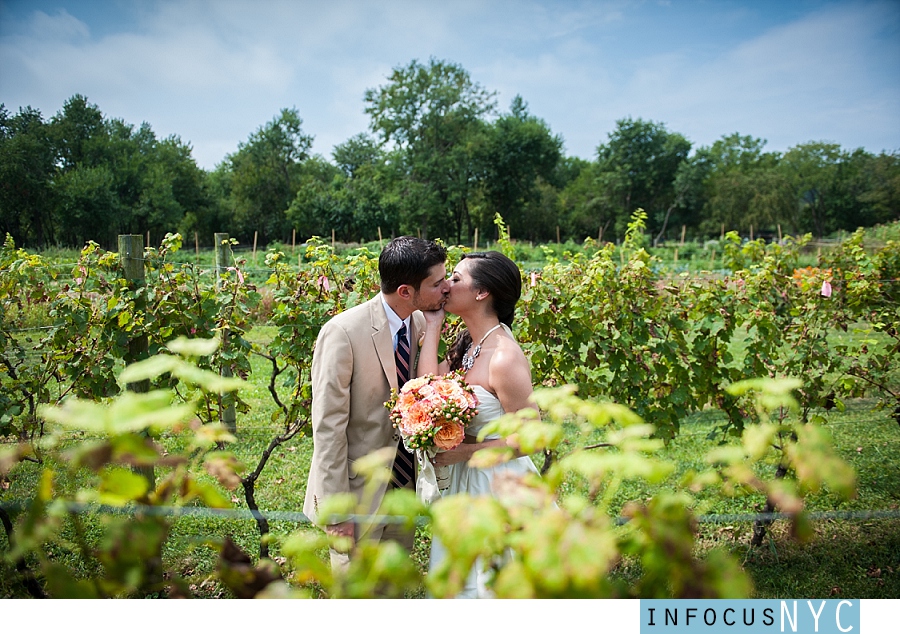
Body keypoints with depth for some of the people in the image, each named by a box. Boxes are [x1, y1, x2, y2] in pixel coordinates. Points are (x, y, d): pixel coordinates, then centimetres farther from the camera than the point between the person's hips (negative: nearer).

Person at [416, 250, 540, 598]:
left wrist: (464, 450, -21)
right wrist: (432, 327, -7)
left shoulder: (504, 357, -23)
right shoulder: (465, 344, 2)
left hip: (499, 483, -8)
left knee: (492, 589, 11)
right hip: (465, 480, 8)